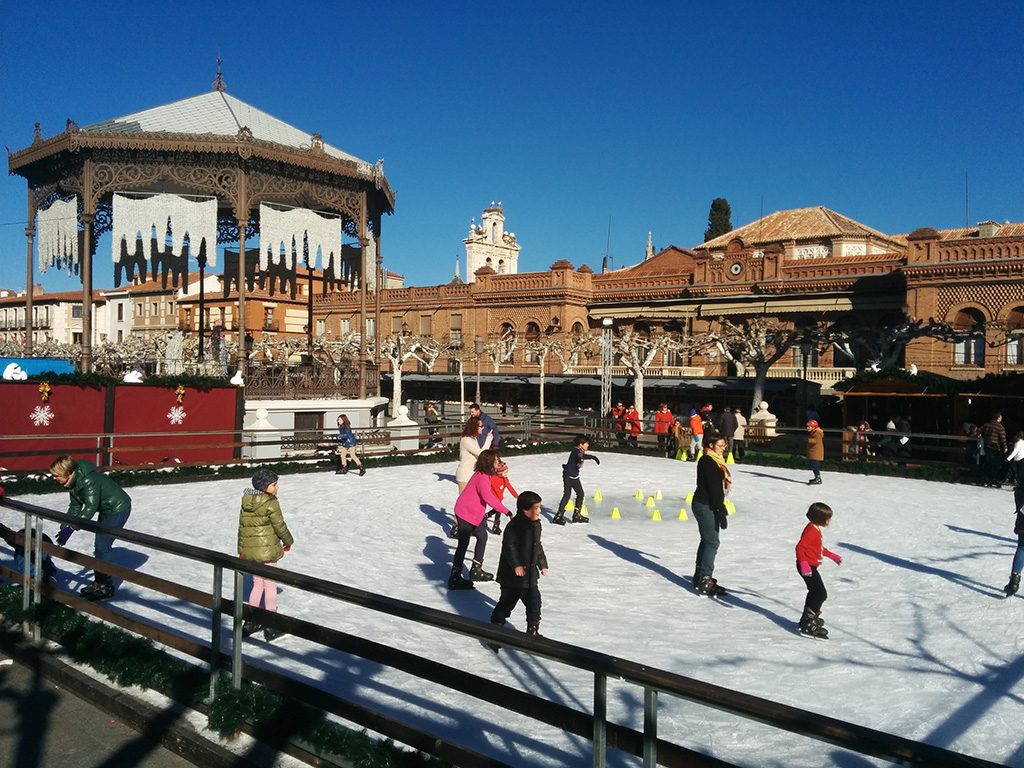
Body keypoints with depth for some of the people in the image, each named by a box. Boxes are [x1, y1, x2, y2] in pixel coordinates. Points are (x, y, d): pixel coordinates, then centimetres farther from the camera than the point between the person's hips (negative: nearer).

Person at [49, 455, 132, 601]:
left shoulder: (88, 480, -31)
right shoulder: (73, 481, -2)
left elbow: (90, 508, -35)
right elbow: (75, 506, 4)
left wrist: (71, 528, -37)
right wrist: (64, 527, -3)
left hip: (118, 509, -10)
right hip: (106, 509, 10)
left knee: (102, 547, -8)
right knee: (99, 546, 15)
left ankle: (106, 588, 1)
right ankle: (99, 582, 28)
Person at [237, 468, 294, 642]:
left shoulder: (246, 502, 6)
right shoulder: (270, 503, -16)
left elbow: (241, 526, 11)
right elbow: (279, 526, -12)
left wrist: (241, 549, 19)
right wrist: (288, 541, 6)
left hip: (249, 551, 7)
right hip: (266, 550, -7)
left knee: (257, 584, 20)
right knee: (270, 585, 4)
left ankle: (251, 622, 26)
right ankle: (271, 628, 10)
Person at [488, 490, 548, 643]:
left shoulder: (536, 524, 7)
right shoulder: (514, 526, -20)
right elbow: (509, 546, -22)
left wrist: (542, 564, 20)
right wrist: (516, 565, -24)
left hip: (530, 573, 8)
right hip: (512, 574, -8)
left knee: (534, 603, 10)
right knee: (507, 602, 4)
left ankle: (533, 630, 24)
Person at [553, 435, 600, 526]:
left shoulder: (580, 451, 8)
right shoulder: (575, 451, -21)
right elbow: (582, 456, -44)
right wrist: (593, 457, -53)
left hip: (575, 476, 10)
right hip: (568, 476, -10)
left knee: (581, 494, 13)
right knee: (567, 495, -8)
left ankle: (577, 515, 23)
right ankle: (558, 516, -2)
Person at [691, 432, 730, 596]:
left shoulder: (715, 460, 13)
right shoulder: (708, 462, -19)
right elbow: (713, 488, -23)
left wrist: (721, 509, 22)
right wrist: (721, 511, -23)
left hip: (708, 506, 10)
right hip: (705, 506, -10)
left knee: (707, 540, 17)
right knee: (712, 541, -8)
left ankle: (700, 576, 27)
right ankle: (704, 581, -4)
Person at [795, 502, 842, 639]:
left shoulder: (816, 529, 12)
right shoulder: (811, 531, -21)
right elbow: (800, 547, -28)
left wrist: (831, 555, 35)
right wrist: (804, 564, -36)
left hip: (810, 566, 11)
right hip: (807, 567, -11)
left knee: (815, 592, 24)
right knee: (821, 594, -12)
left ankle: (807, 618, 37)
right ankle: (809, 624, -13)